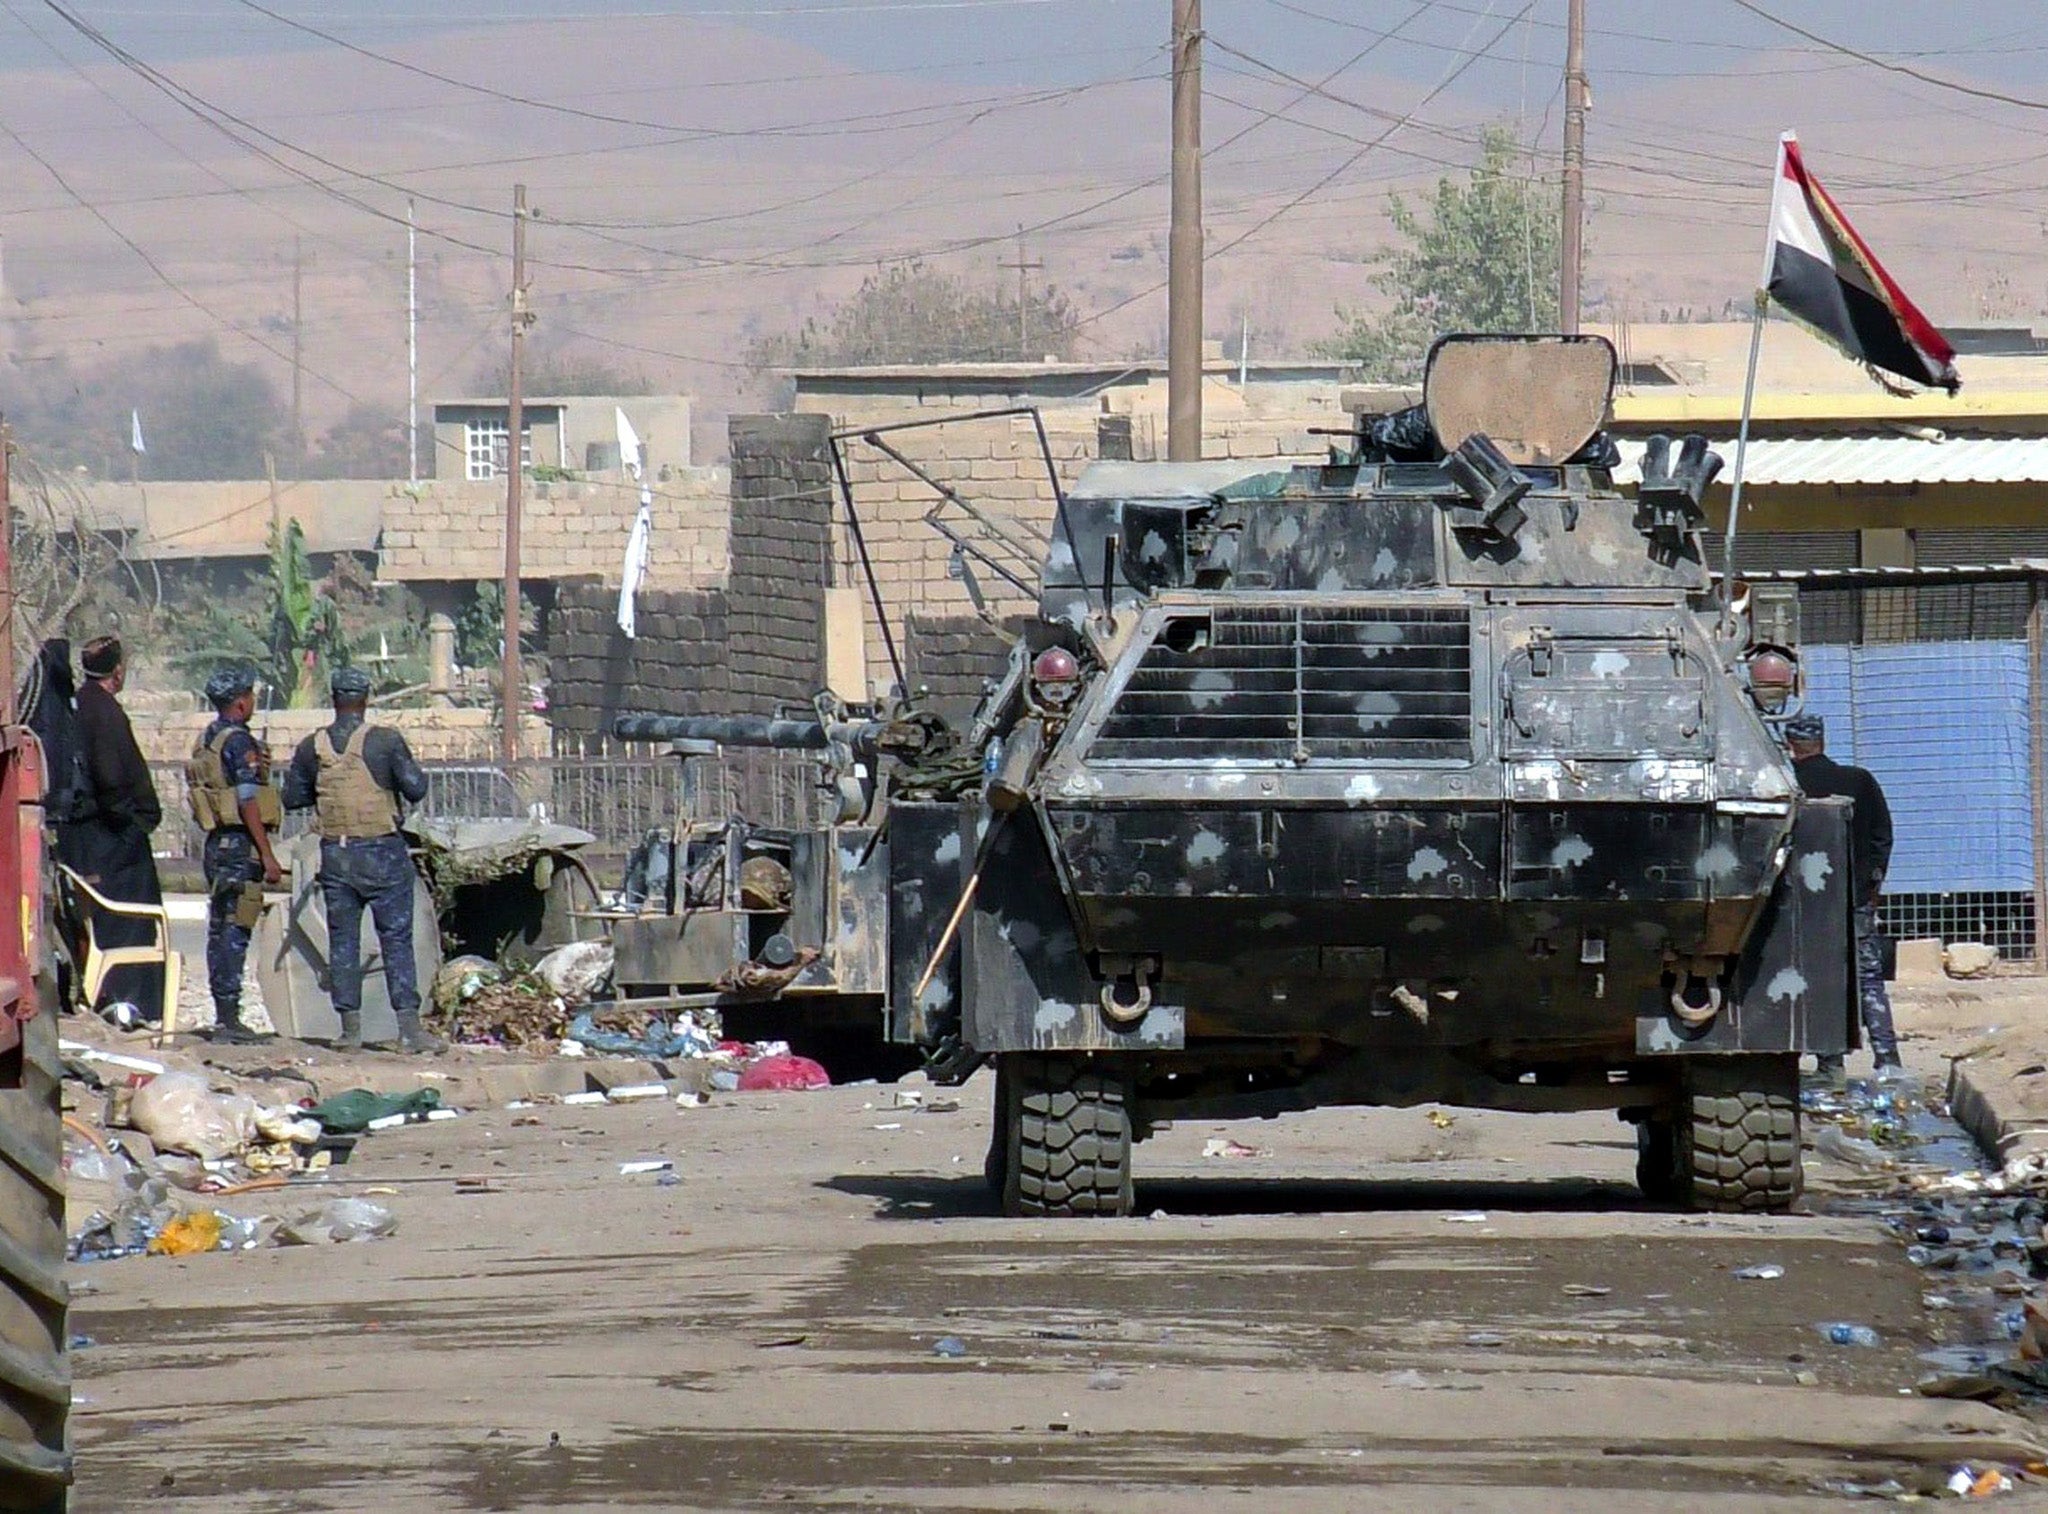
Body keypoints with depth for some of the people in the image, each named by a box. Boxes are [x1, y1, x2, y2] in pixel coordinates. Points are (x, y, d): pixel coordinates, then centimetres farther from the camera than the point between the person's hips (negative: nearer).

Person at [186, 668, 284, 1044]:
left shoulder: (207, 740, 13)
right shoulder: (238, 741, -14)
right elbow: (248, 802, -18)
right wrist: (267, 856, -17)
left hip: (216, 843, 9)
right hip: (240, 844, -9)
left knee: (220, 929, 12)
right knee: (235, 932, -9)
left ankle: (222, 1016, 17)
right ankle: (229, 1019, -11)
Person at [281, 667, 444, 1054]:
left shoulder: (312, 747, 1)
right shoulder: (386, 741, -9)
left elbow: (293, 798, 7)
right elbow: (415, 789, -8)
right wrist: (411, 770, 12)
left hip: (335, 854, 3)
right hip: (382, 853, -3)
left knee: (343, 941, 8)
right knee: (396, 939, 0)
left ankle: (350, 1028, 7)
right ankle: (409, 1026, -6)